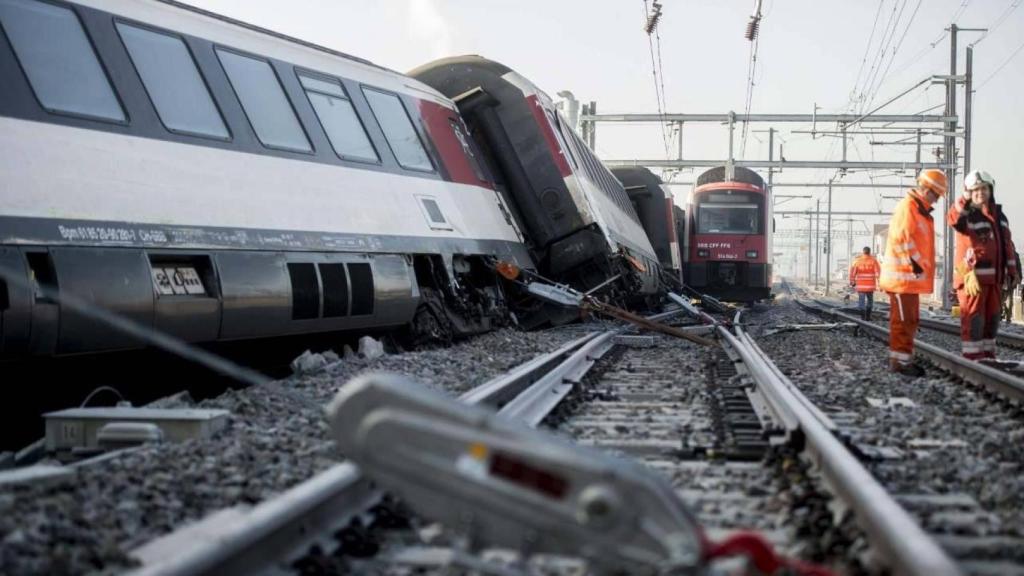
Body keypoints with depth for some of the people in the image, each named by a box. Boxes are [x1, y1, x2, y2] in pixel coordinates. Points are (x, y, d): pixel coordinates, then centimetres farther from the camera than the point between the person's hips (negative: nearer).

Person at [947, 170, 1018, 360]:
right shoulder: (967, 215, -5)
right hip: (972, 276, -7)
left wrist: (1013, 271, 17)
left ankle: (987, 353, 23)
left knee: (992, 316, 13)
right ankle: (972, 356, -6)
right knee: (974, 316, -8)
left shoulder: (998, 215, 17)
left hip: (995, 276, 7)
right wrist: (965, 200, -39)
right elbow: (954, 219, -31)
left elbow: (1007, 245, 20)